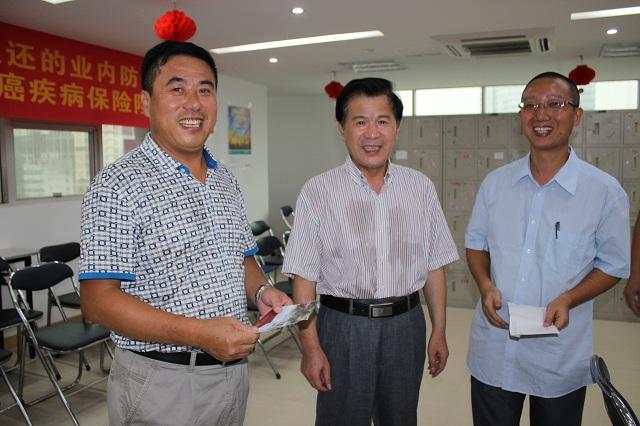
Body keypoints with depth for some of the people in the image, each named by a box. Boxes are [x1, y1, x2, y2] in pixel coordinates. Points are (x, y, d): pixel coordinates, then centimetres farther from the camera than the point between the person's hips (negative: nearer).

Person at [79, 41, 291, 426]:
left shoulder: (226, 181, 7)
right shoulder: (118, 185, -15)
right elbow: (98, 300, -18)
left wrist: (261, 291, -6)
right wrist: (199, 333, -27)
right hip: (161, 382, -6)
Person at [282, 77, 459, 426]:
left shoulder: (421, 188, 2)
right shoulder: (317, 192, -8)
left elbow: (434, 266, 7)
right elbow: (304, 277, -8)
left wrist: (438, 331, 7)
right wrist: (311, 347, -10)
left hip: (406, 325, 3)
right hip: (343, 328, -3)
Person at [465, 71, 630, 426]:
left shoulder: (605, 191, -8)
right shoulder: (495, 182, 1)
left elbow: (613, 264, -1)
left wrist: (569, 299, -18)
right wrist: (485, 286, -10)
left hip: (559, 359, -2)